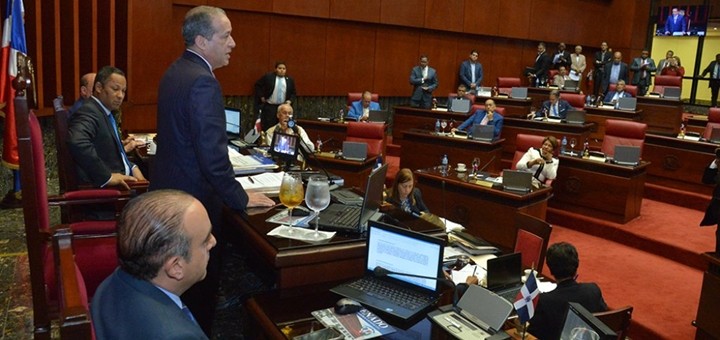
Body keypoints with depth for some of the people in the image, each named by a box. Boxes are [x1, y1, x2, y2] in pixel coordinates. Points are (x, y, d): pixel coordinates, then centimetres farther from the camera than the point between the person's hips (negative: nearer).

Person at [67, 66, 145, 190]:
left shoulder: (105, 113, 15)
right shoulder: (88, 112, -13)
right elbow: (77, 143, -32)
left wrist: (132, 168, 3)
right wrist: (107, 177, -28)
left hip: (121, 181, 9)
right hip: (101, 186, -9)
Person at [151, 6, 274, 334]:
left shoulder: (175, 71, 7)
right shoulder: (202, 82, -23)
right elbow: (212, 155, -26)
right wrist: (241, 199, -13)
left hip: (168, 190, 10)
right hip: (193, 198, -10)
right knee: (200, 283, 7)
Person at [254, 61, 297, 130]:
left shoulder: (290, 80, 7)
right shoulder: (268, 76, -1)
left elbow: (293, 93, 14)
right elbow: (258, 85, 6)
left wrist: (290, 101, -3)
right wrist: (261, 97, 0)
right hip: (269, 106, -2)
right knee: (268, 127, -2)